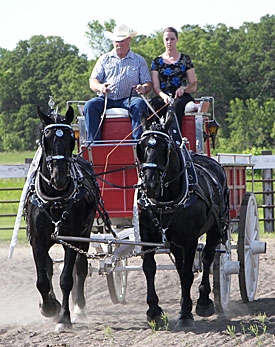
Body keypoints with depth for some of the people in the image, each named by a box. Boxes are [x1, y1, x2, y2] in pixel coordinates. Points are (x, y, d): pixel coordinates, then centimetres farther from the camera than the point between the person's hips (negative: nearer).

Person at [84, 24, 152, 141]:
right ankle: (93, 140, -34)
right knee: (90, 106, -29)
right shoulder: (104, 59, 19)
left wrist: (143, 88, -16)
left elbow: (148, 84, 11)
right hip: (106, 99, 1)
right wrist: (100, 87, -16)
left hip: (128, 99, -1)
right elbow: (93, 81, 10)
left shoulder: (139, 60, 16)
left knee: (140, 104, -34)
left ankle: (138, 139, -38)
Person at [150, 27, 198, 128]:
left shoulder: (185, 59, 13)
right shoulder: (157, 61, 16)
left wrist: (183, 89, -13)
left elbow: (194, 86, 10)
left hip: (182, 97, -1)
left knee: (177, 104, -39)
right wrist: (163, 96, -17)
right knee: (154, 103, -36)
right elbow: (156, 87, 6)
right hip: (163, 97, 1)